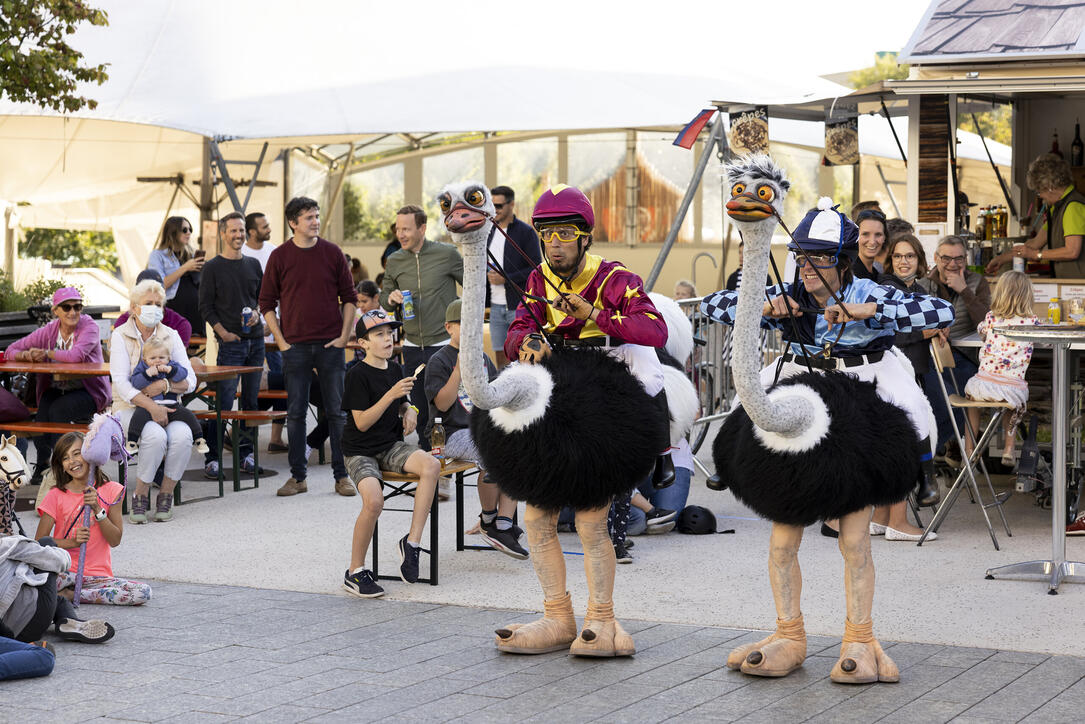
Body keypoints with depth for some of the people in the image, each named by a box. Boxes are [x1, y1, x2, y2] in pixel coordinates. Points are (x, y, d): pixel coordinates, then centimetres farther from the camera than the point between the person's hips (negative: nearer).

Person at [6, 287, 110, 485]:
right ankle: (41, 466, -8)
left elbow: (76, 355, -31)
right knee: (43, 410, -26)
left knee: (58, 409, -30)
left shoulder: (90, 327, -12)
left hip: (89, 392, -4)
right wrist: (26, 355, -20)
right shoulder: (48, 331, 1)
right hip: (56, 389, 4)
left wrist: (46, 353, -19)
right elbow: (11, 350, 4)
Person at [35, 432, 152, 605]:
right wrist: (72, 542, -20)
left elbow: (115, 540, -1)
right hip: (64, 571, -3)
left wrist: (97, 509, -14)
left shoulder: (111, 491, 6)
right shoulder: (56, 496, 3)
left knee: (143, 593, -25)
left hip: (99, 576, 3)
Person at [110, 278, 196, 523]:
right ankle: (140, 497, -15)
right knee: (156, 436, -34)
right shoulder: (121, 336, -1)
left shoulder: (170, 336, 8)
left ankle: (165, 496, -11)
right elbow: (121, 382, -14)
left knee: (182, 436, -30)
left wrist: (165, 385, -20)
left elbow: (189, 381, 2)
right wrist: (151, 406, -26)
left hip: (166, 405, 3)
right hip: (131, 407, -3)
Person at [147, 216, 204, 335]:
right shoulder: (157, 255, 2)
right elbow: (160, 285, -11)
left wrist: (200, 271, 2)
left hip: (194, 312, 5)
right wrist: (185, 268, -12)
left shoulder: (192, 255, 17)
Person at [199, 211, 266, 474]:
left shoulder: (253, 264, 13)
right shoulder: (212, 268, -1)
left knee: (251, 400, 6)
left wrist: (257, 313, -1)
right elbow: (206, 307, -2)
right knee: (225, 400, -9)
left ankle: (246, 453, 12)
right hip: (230, 342, -5)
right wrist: (222, 332, -12)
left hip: (255, 340, 5)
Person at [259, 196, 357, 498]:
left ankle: (342, 475, 8)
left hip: (330, 345, 0)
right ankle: (298, 476, 11)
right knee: (295, 413, 3)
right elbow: (267, 303, 6)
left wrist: (344, 336, -1)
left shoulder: (332, 253, 3)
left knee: (337, 411, 2)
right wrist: (281, 342, -2)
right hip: (295, 346, 0)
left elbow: (349, 297, 8)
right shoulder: (280, 256, 1)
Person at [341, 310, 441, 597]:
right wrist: (391, 395, -23)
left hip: (391, 446, 6)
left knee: (431, 465, -25)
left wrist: (409, 410, 3)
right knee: (374, 500, -31)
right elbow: (362, 422, -15)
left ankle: (412, 541, -18)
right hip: (361, 451, -6)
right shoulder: (358, 375, -11)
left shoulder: (395, 370, 9)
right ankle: (355, 572, -11)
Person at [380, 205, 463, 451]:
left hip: (443, 344, -4)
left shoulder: (446, 254, -6)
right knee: (421, 411, 10)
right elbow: (384, 298, 16)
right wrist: (391, 299, -7)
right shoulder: (395, 261, 5)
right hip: (412, 347, 4)